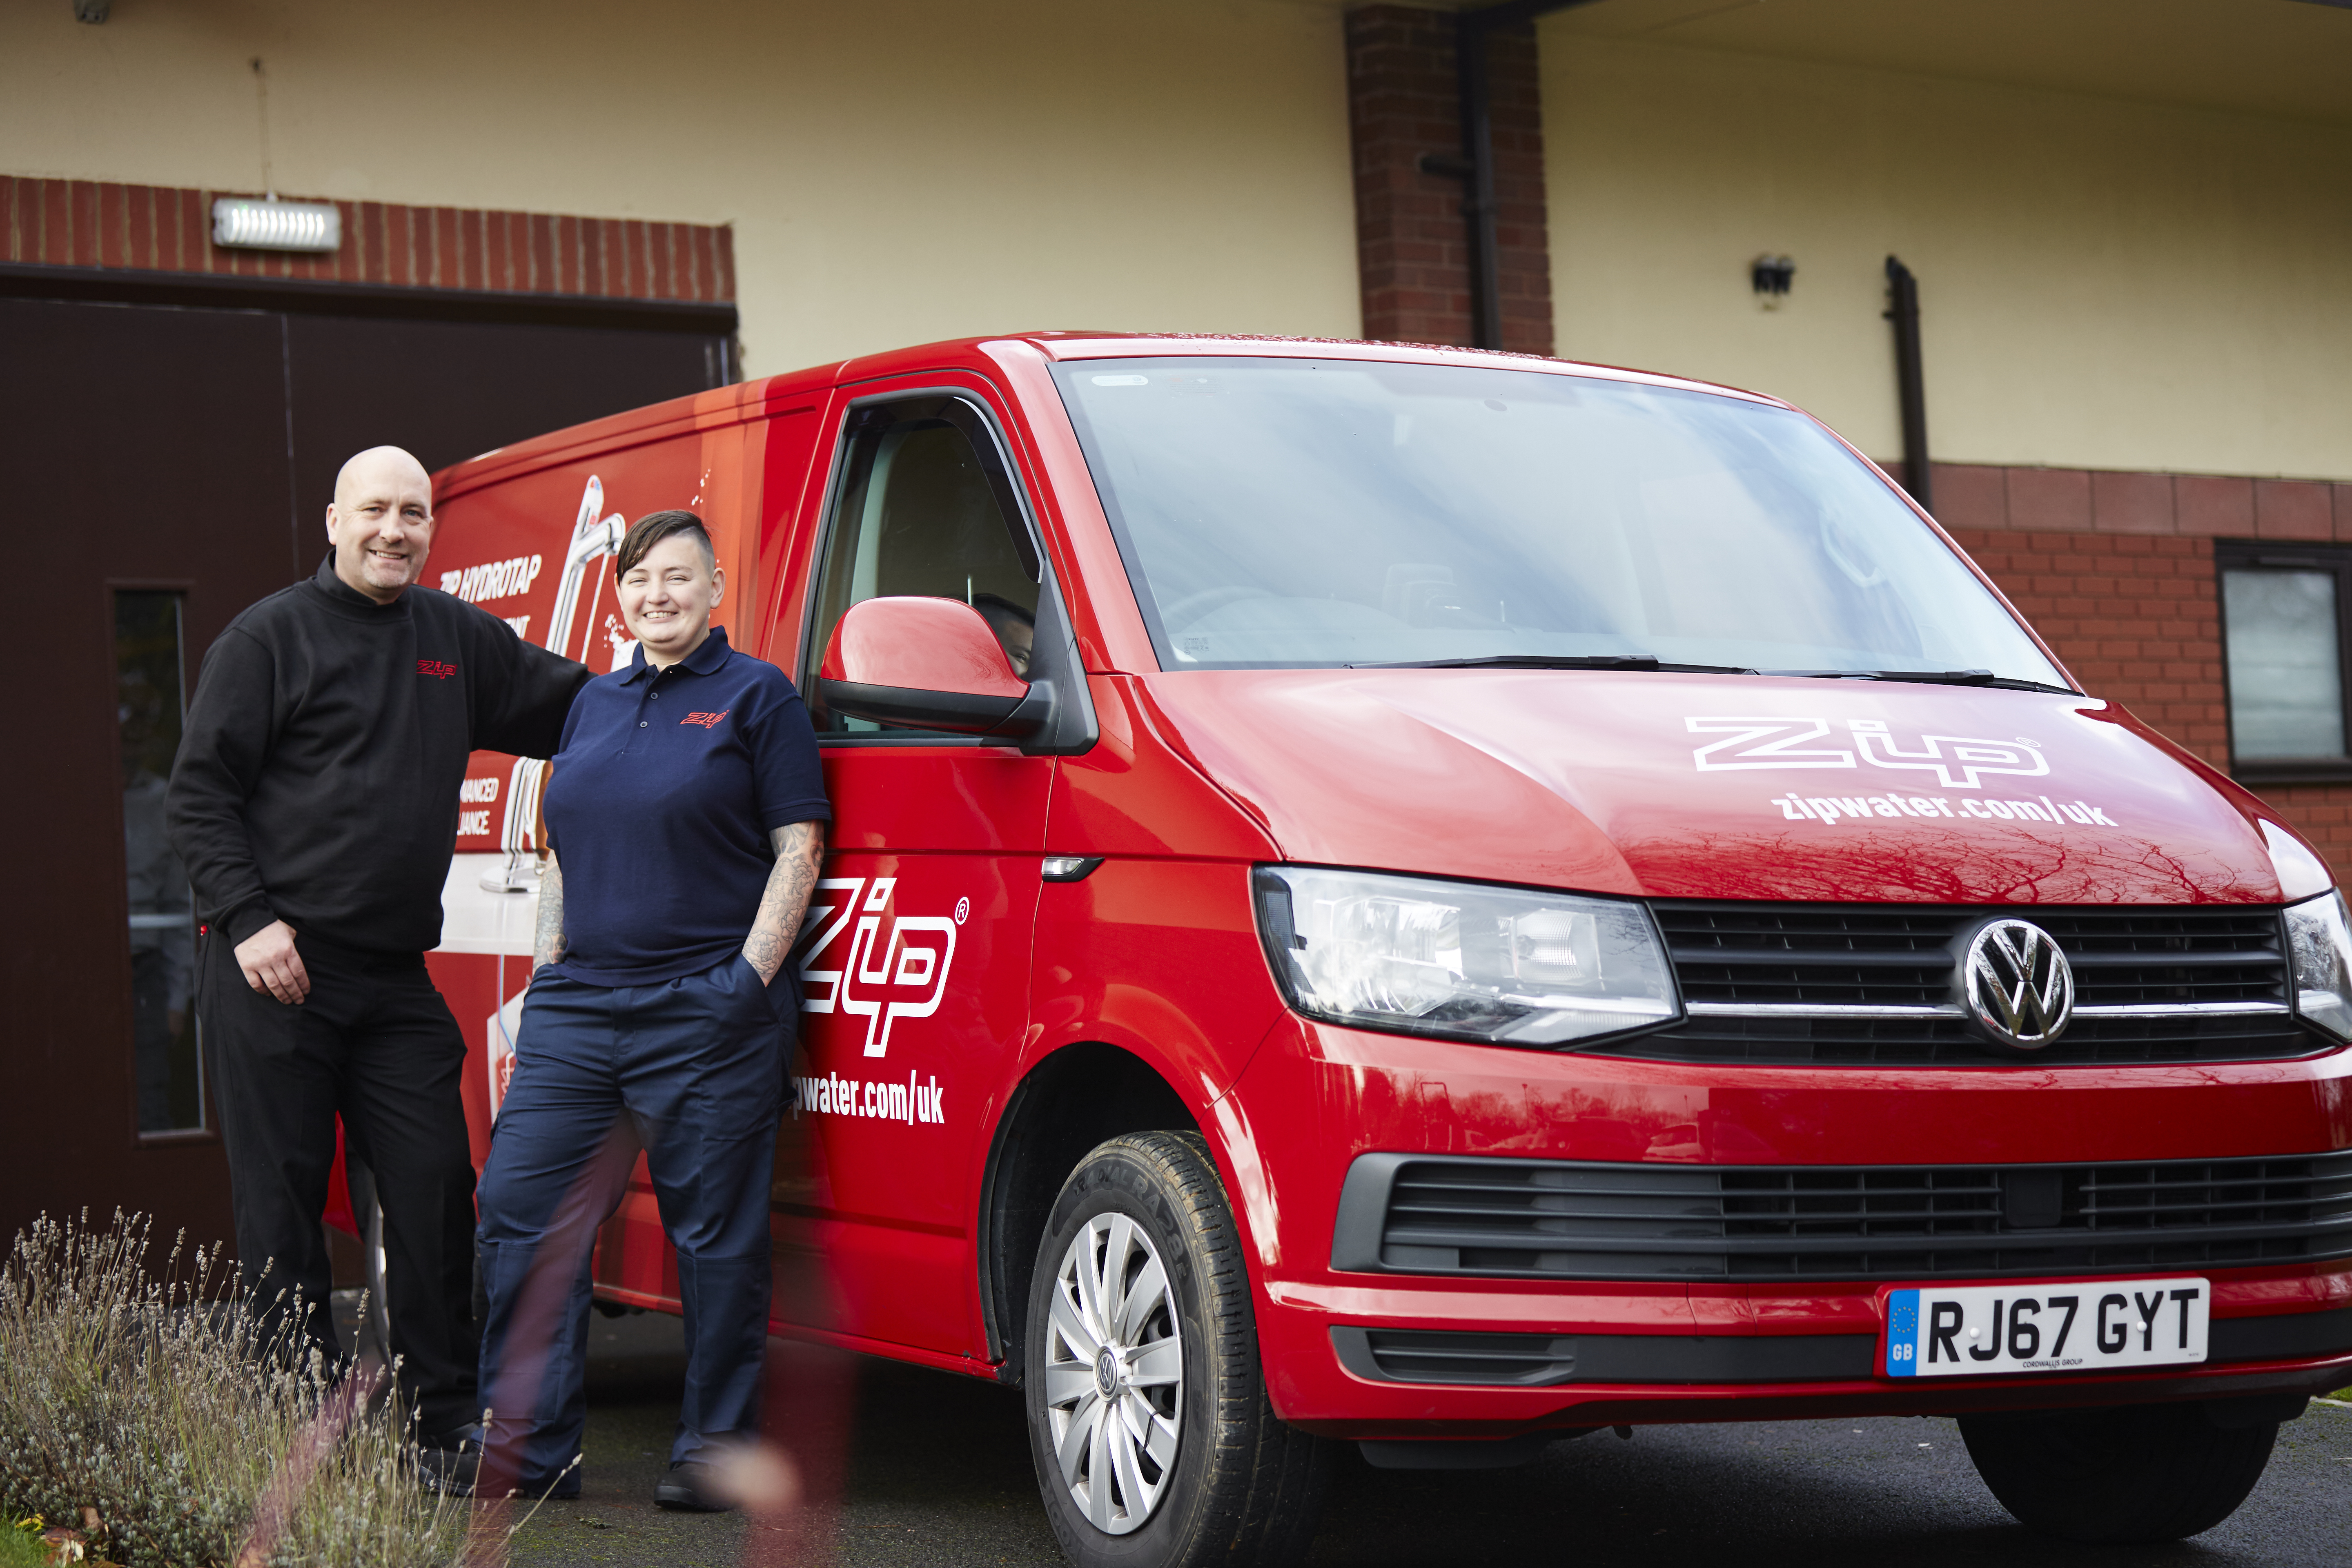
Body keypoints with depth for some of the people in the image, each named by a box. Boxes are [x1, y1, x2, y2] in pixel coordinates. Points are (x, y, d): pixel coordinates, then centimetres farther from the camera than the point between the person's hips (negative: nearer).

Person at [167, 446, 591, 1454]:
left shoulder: (459, 639, 14)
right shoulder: (270, 637, -1)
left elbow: (572, 709, 25)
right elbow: (197, 796, -3)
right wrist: (249, 919, -13)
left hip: (395, 975, 5)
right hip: (274, 969, -5)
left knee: (436, 1189, 0)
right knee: (281, 1204, 0)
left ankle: (448, 1424, 9)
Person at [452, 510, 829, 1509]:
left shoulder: (757, 697, 1)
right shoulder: (595, 705, 18)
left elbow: (798, 848, -4)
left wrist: (752, 975, -13)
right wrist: (545, 978, 14)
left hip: (704, 1016, -6)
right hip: (576, 1009, 6)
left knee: (714, 1236, -1)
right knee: (522, 1211, 1)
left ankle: (715, 1446, 9)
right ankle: (526, 1446, 9)